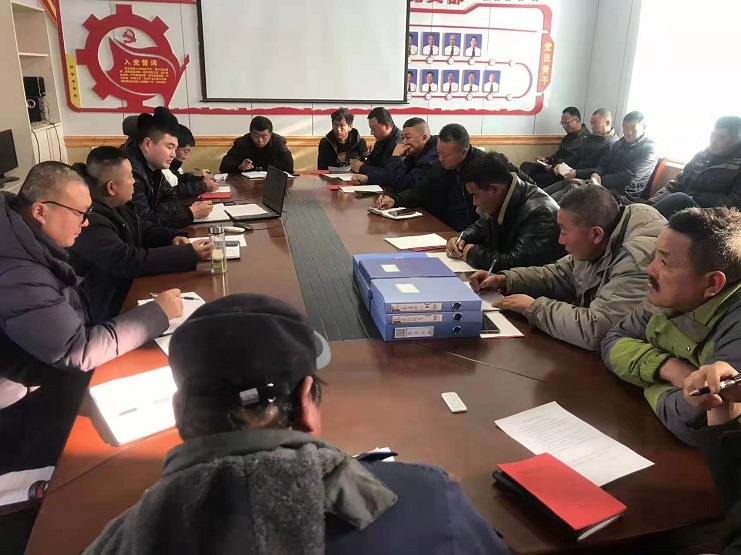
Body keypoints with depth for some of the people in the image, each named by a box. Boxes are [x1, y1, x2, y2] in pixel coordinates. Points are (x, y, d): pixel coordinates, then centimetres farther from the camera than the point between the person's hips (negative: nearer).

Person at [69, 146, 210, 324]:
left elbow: (140, 229, 18)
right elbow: (130, 262, -31)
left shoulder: (114, 206, 4)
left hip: (126, 289, 9)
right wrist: (190, 253, -27)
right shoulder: (90, 222, -26)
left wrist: (172, 237, -3)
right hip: (107, 311, -9)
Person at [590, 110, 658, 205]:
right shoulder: (620, 143, 17)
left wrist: (601, 180, -22)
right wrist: (596, 173, -14)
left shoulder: (649, 149, -6)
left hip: (625, 195, -6)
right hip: (608, 186, 7)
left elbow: (630, 177, -17)